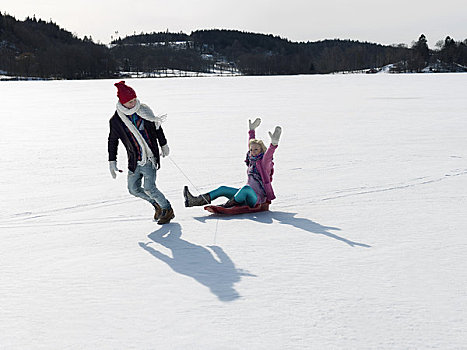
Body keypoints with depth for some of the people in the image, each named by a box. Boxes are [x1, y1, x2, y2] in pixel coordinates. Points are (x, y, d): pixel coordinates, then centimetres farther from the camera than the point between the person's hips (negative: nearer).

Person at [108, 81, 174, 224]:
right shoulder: (116, 120, -5)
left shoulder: (144, 111, -4)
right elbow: (112, 141, 9)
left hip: (150, 158, -3)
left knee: (149, 188, -12)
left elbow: (157, 128, 12)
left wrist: (164, 145, 21)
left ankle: (168, 210, 8)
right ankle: (157, 204, 29)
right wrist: (112, 162, 5)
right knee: (134, 189, 7)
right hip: (134, 161, 3)